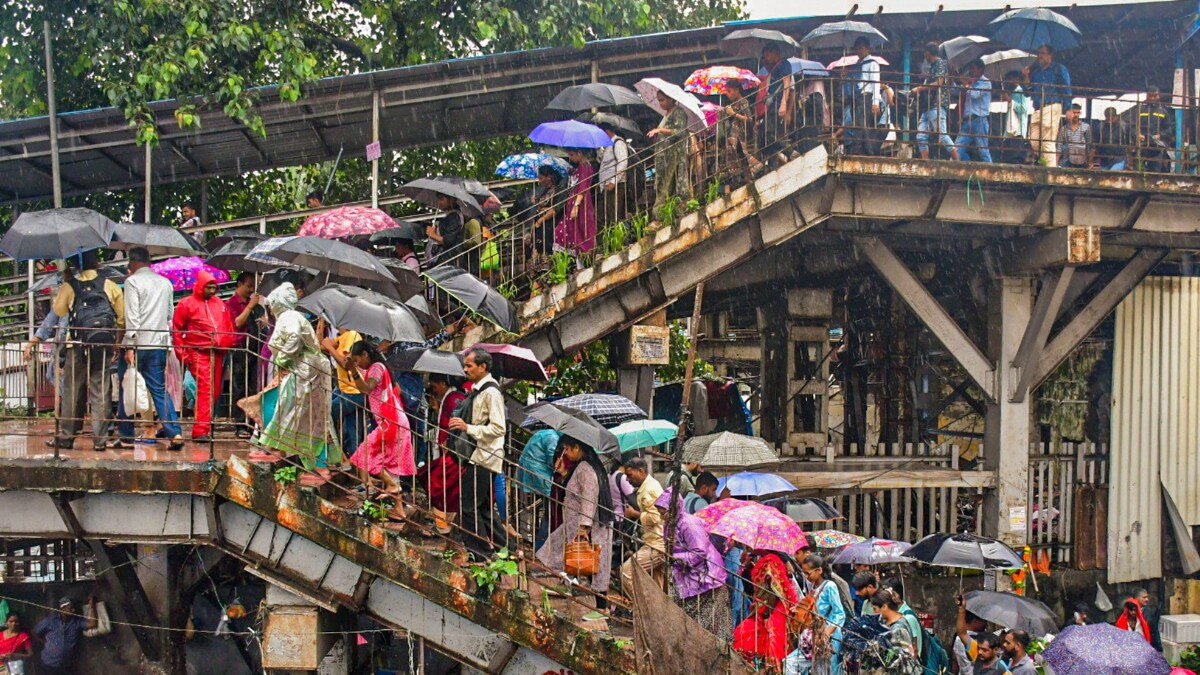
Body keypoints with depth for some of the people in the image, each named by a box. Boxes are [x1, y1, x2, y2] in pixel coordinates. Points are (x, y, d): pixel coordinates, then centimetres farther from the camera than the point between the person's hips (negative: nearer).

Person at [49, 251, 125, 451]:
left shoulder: (69, 286, 0)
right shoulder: (110, 286, 1)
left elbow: (58, 310, 16)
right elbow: (122, 317, 3)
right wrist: (118, 341, 18)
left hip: (77, 346, 0)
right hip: (104, 346, 0)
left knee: (73, 391, 8)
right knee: (101, 392, 3)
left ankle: (67, 437, 9)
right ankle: (100, 439, 2)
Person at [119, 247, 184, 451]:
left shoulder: (132, 282, -7)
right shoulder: (165, 283, 11)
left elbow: (132, 316, -14)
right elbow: (170, 314, 18)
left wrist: (130, 346, -15)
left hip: (138, 343, -5)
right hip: (160, 344, 5)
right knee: (159, 389, 7)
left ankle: (125, 434, 12)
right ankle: (175, 433, -5)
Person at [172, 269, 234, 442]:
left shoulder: (219, 303, 15)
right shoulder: (187, 304, 0)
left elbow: (229, 327, 21)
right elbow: (176, 330, 2)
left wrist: (227, 344, 8)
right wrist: (182, 354, -3)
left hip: (217, 354, 6)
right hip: (199, 353, -6)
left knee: (215, 391, 9)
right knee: (205, 389, -16)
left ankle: (207, 424, 22)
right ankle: (200, 431, -18)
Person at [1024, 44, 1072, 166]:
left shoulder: (1059, 69, 6)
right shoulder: (1035, 71, 22)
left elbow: (1066, 90, 0)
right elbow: (1029, 92, 20)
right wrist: (1027, 77, 5)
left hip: (1051, 107, -6)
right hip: (1037, 109, 6)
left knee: (1048, 141, -12)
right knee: (1034, 141, -1)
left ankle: (1051, 168, -12)